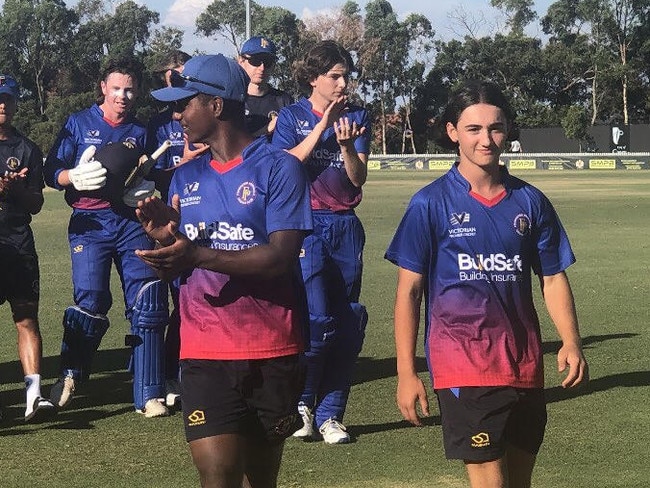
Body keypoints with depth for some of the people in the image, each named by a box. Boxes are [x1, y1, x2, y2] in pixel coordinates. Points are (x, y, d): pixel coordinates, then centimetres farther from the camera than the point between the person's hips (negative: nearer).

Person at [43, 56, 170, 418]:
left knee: (148, 304, -8)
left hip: (132, 222, 2)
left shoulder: (141, 132, 17)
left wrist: (147, 190, -2)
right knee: (90, 301, -16)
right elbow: (52, 173, 3)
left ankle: (149, 395, -3)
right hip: (90, 223, -2)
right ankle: (70, 375, 8)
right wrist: (76, 177, -17)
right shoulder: (78, 124, 9)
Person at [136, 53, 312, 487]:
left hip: (271, 352, -3)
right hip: (205, 352, 3)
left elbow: (279, 257, -16)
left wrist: (197, 256, -26)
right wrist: (163, 238, -9)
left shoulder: (278, 167, -5)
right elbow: (174, 269, 14)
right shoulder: (186, 178, 12)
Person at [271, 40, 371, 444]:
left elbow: (358, 177, 1)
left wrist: (346, 144, -17)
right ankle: (302, 404, 6)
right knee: (316, 318, -14)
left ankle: (330, 415, 10)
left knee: (348, 323, 1)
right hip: (306, 225, -4)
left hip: (346, 228, 4)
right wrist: (322, 126, -16)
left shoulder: (357, 117, 9)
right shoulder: (292, 117, 3)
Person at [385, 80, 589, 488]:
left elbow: (553, 278, 11)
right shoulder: (431, 203, -3)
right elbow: (409, 290, -2)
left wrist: (571, 344, -5)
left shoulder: (530, 201, 6)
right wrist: (407, 372, -7)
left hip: (525, 365, 4)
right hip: (463, 365, -4)